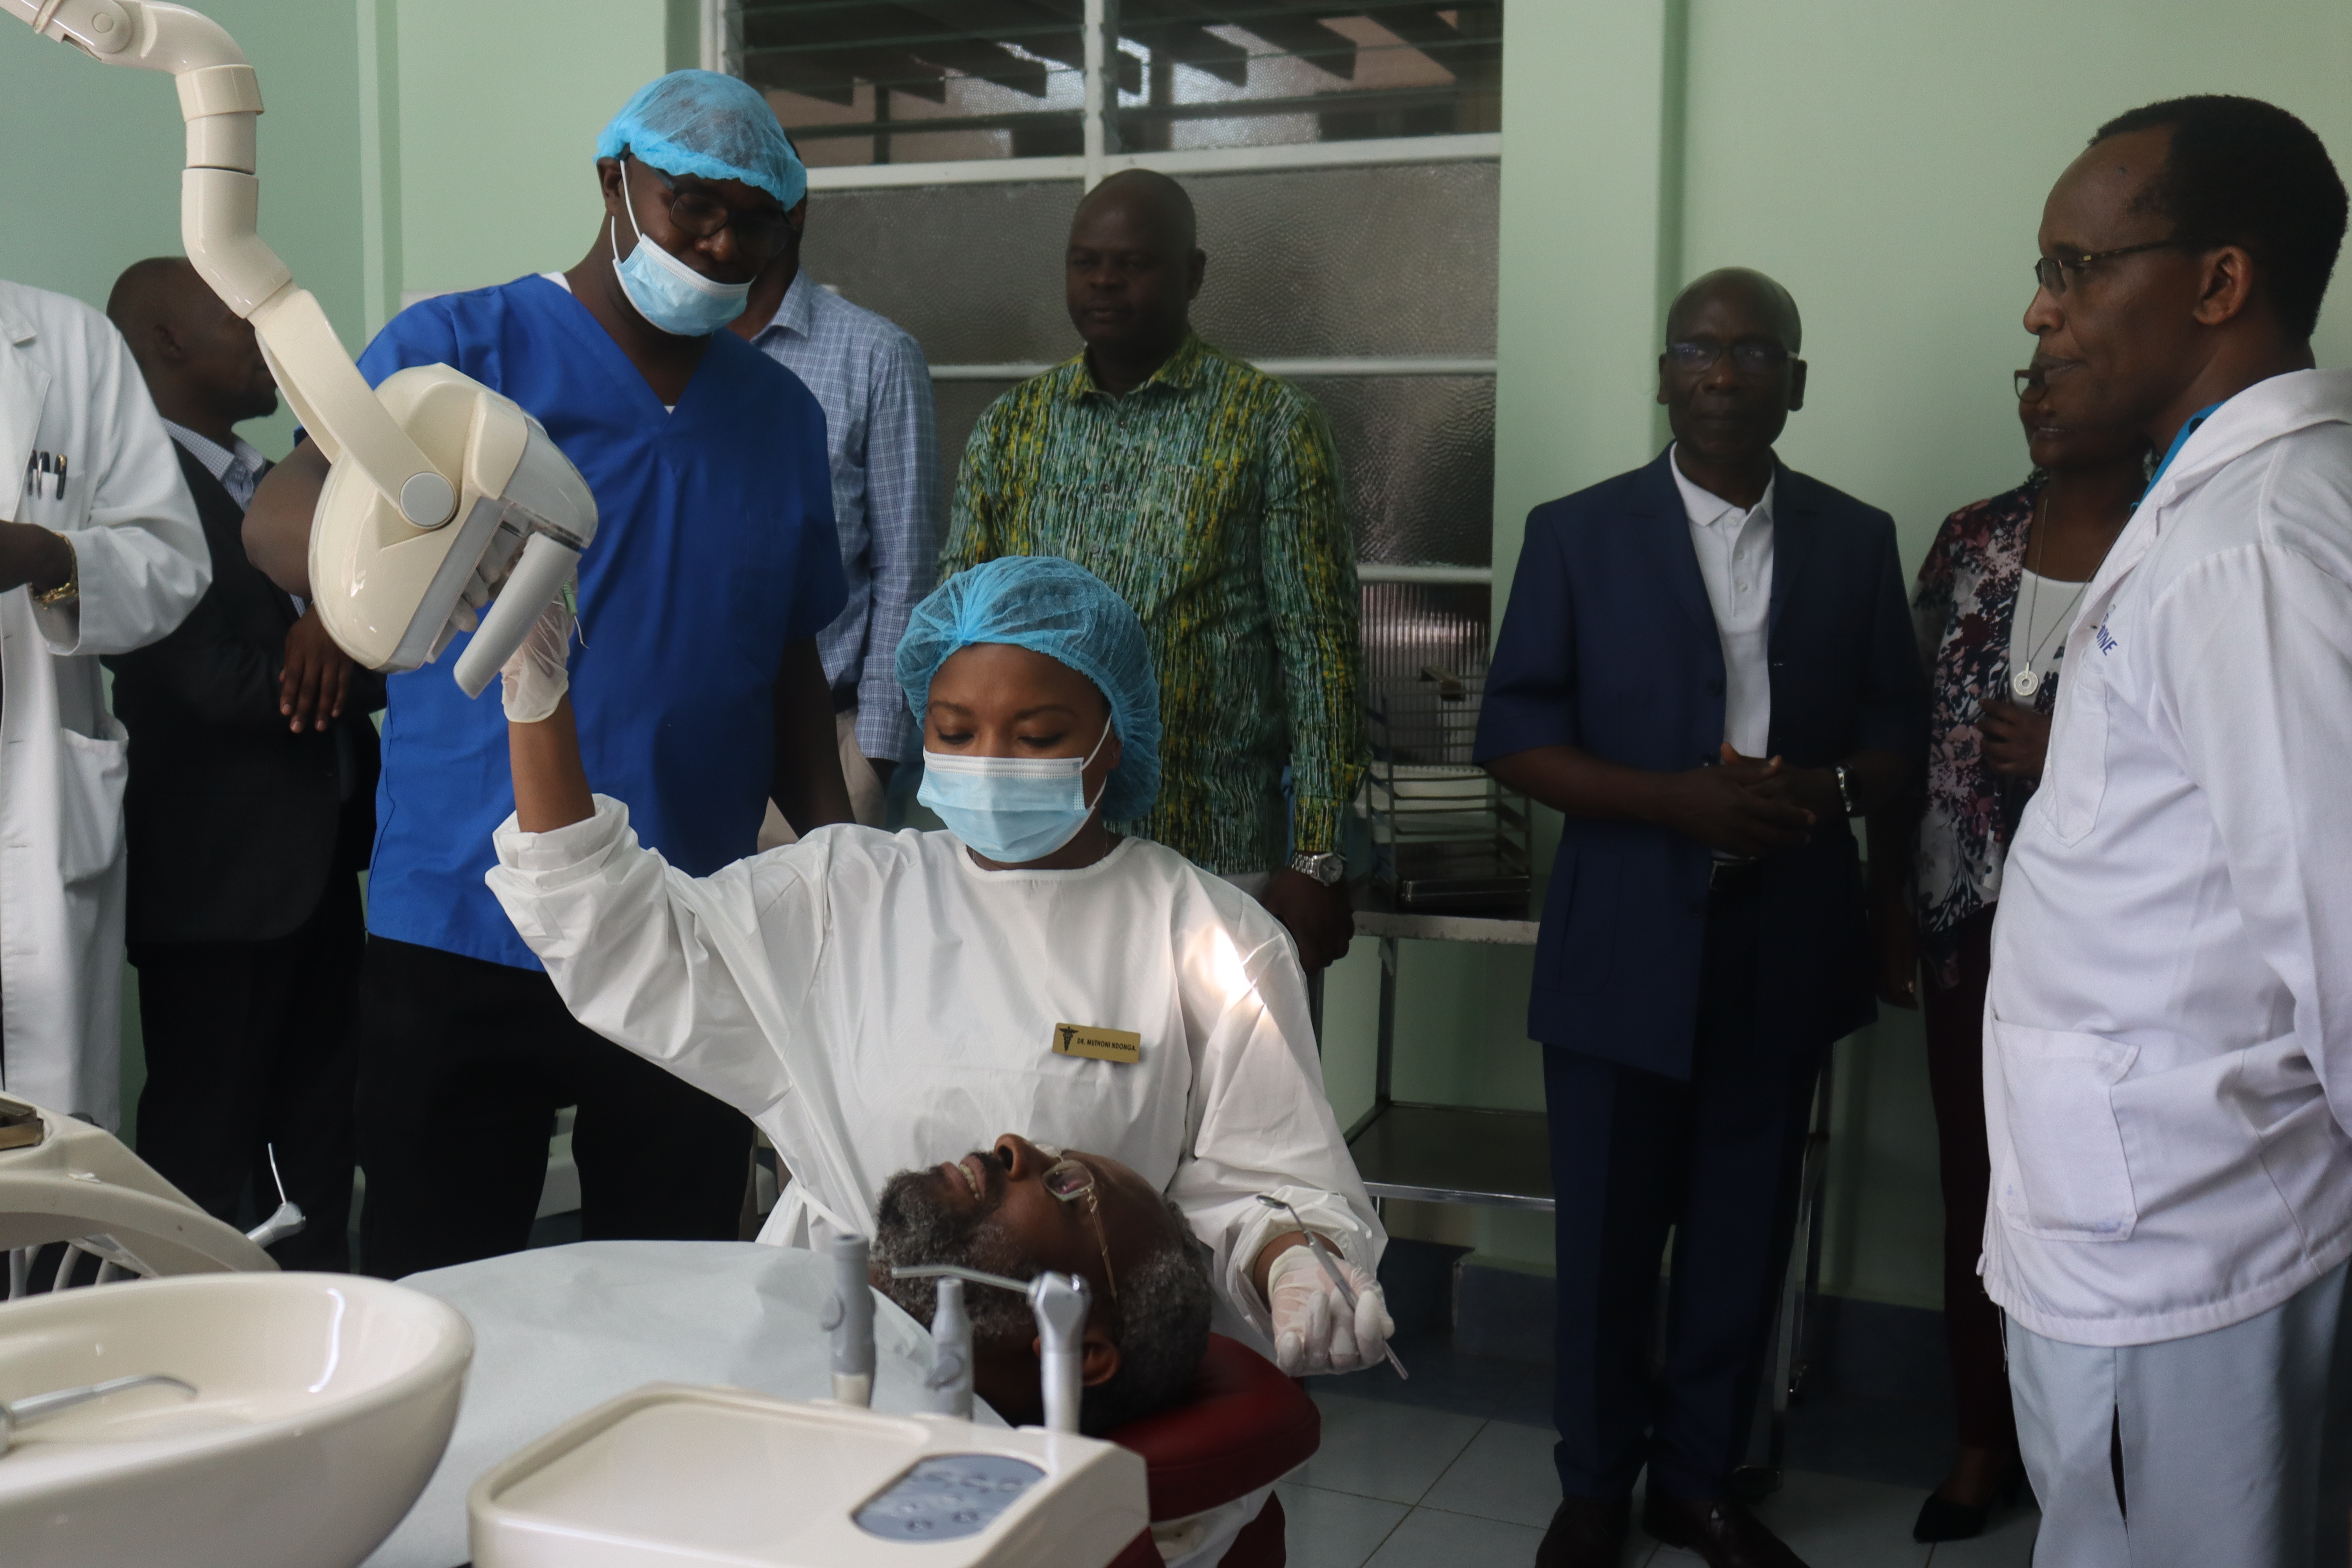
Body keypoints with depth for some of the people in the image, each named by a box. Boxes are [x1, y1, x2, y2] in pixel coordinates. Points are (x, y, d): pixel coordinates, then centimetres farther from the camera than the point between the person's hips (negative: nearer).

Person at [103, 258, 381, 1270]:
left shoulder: (278, 485, 16)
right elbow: (219, 682, -20)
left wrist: (345, 634, -15)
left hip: (319, 864, 8)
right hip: (218, 880, -8)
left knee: (316, 1143, 15)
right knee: (205, 1153, 1)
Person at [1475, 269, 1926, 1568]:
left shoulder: (1857, 541, 7)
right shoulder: (1578, 533, 0)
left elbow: (1898, 736, 8)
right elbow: (1515, 738, -4)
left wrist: (1827, 792, -15)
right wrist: (1677, 799, -18)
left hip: (1786, 947, 2)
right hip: (1623, 947, -2)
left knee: (1742, 1237, 10)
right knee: (1607, 1239, 6)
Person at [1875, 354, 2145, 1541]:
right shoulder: (1972, 541, 4)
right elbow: (1909, 728, 8)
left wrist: (2076, 759, -17)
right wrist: (1893, 905, 7)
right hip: (1969, 919, 4)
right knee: (1973, 1182, 12)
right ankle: (1984, 1435, 29)